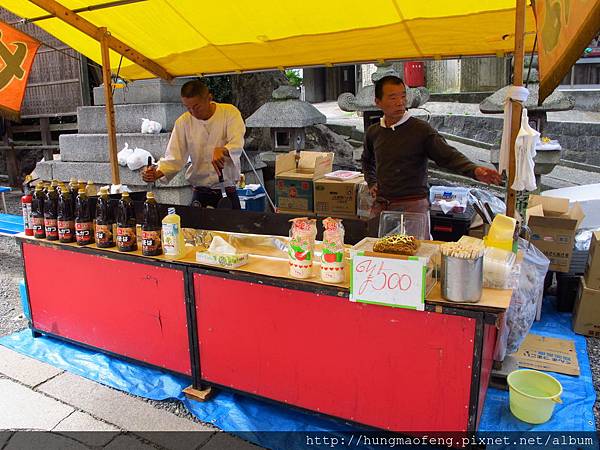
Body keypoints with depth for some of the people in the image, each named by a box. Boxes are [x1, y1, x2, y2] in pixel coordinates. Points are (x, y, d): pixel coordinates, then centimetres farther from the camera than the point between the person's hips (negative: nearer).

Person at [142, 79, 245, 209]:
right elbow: (174, 158, -4)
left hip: (228, 193, -1)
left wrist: (222, 150, -44)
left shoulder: (230, 112, -7)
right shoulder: (183, 122, -1)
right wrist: (157, 173, -24)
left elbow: (237, 144, -21)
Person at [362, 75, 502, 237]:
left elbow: (448, 155, -13)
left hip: (413, 205, -4)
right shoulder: (373, 132, 8)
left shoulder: (421, 129, -5)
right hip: (381, 206, 4)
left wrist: (474, 170, -30)